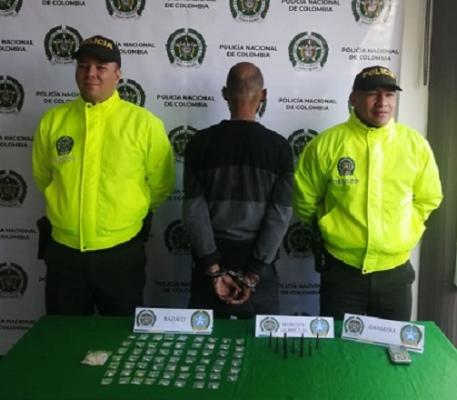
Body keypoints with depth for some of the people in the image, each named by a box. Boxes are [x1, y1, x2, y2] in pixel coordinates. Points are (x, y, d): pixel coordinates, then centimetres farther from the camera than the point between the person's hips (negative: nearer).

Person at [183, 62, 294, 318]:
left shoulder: (200, 142, -4)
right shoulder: (279, 146, -5)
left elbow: (194, 211, -9)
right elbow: (280, 215, -10)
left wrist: (215, 270, -8)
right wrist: (252, 275, -9)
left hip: (210, 262, 1)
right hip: (259, 263, 0)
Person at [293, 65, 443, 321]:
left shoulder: (415, 144, -2)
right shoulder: (327, 143, -8)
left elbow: (428, 198, 12)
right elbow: (305, 197, 4)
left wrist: (403, 231, 8)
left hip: (395, 271, 2)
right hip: (341, 270, -2)